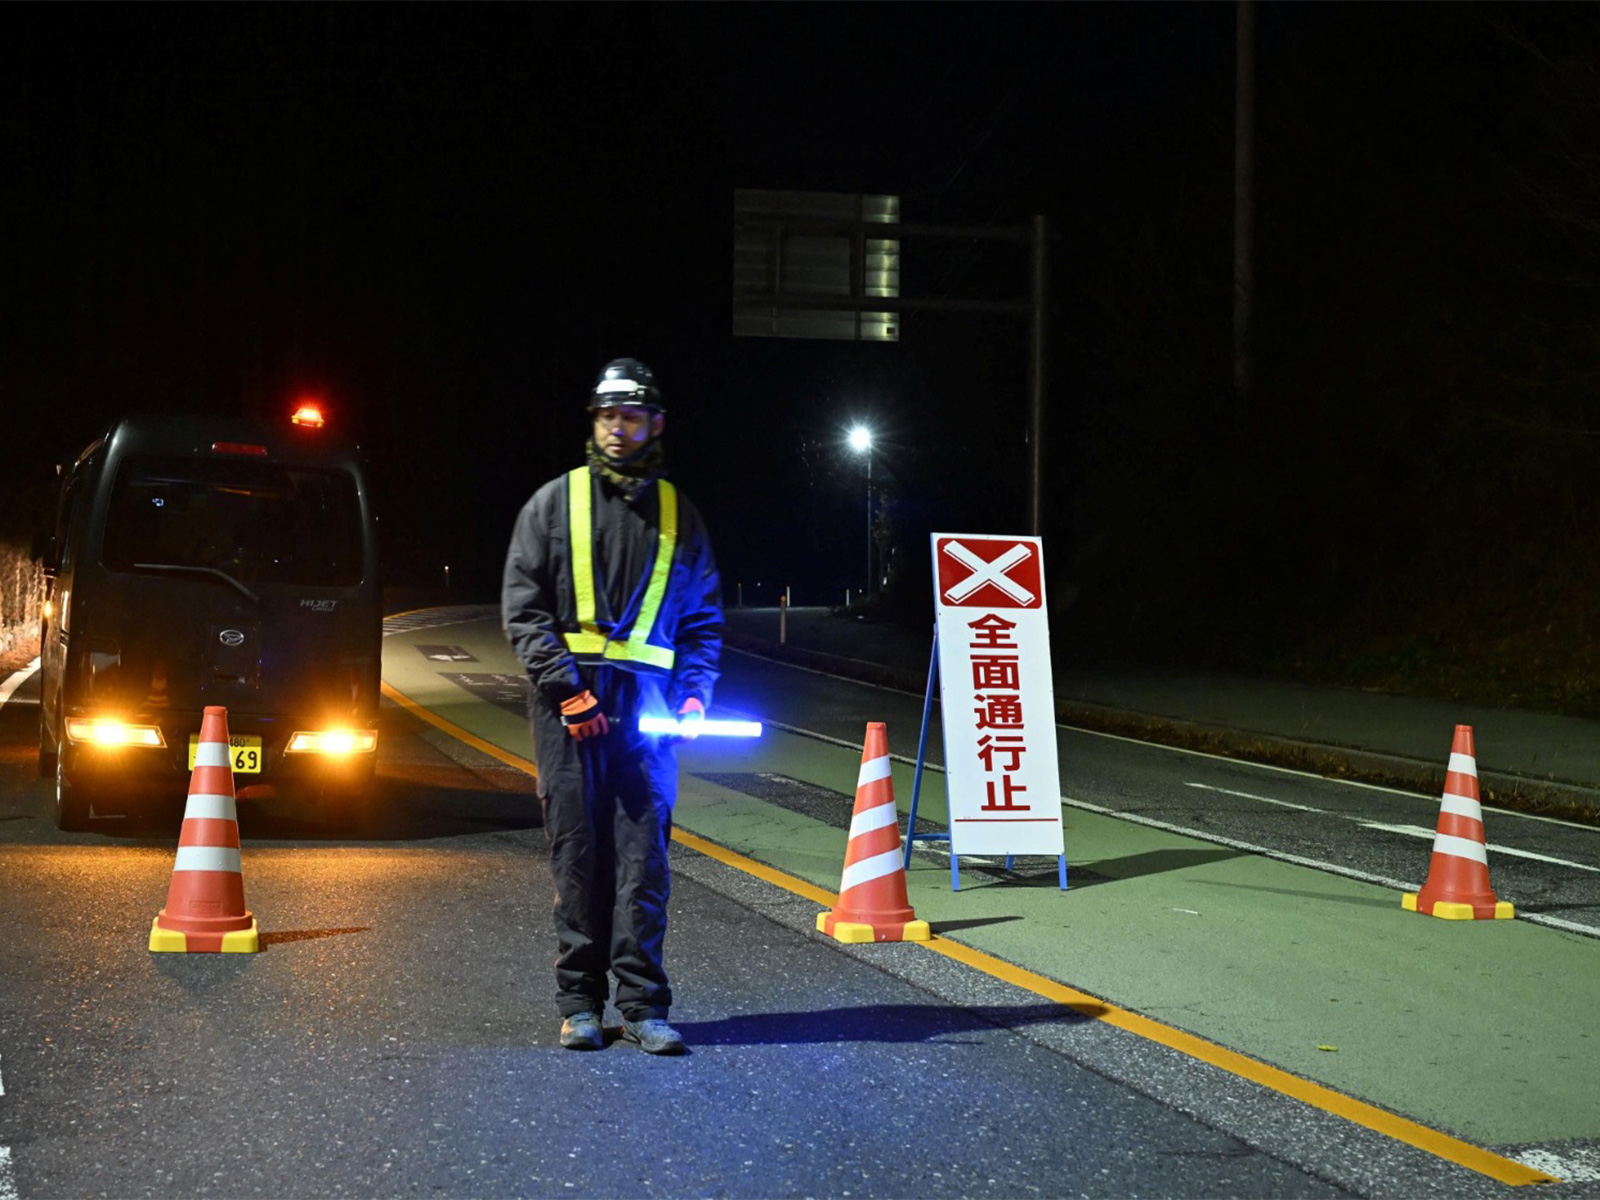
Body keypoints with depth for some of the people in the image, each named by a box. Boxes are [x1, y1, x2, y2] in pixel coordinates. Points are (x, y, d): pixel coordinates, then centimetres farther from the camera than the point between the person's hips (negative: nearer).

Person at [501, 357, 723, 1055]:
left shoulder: (676, 513, 15)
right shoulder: (555, 502, 9)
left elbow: (703, 616, 17)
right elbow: (523, 607, 3)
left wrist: (695, 691, 0)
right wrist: (565, 685, -10)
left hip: (646, 701, 1)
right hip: (568, 697, -1)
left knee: (643, 850, -4)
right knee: (577, 850, 0)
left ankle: (641, 1004, -2)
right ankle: (579, 1003, 6)